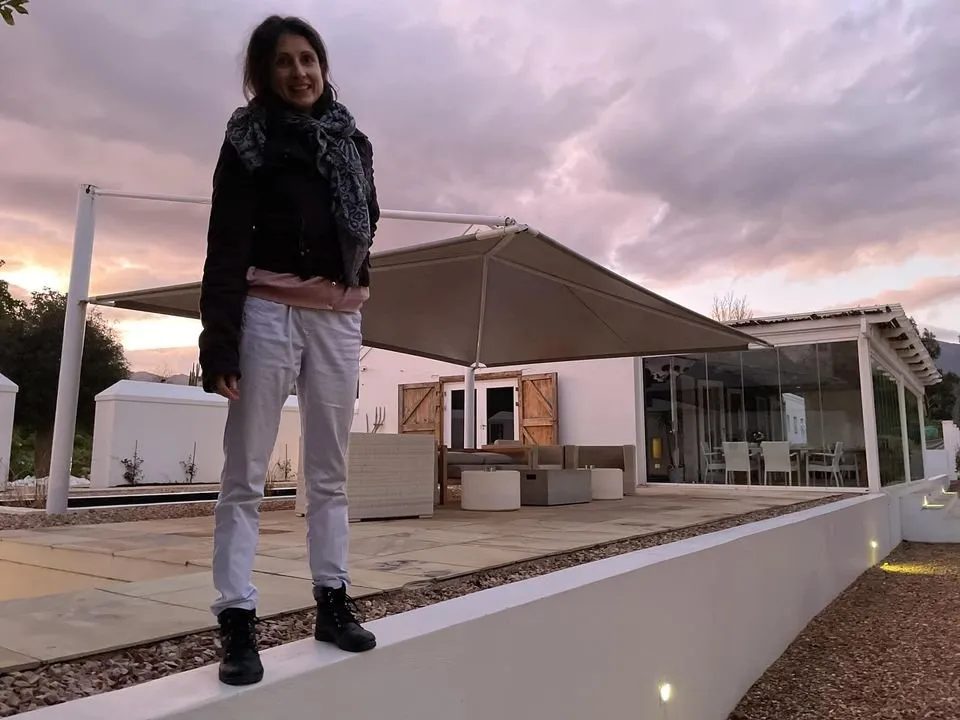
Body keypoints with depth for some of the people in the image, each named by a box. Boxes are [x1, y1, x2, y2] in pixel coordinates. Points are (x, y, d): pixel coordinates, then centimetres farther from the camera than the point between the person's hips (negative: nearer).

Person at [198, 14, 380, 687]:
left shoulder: (352, 141, 15)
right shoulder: (249, 138, 2)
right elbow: (226, 244, -7)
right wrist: (220, 338, -16)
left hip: (339, 316, 4)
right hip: (269, 310, -4)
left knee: (330, 471, 7)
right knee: (246, 473, -4)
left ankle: (333, 599, 15)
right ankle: (237, 620, 0)